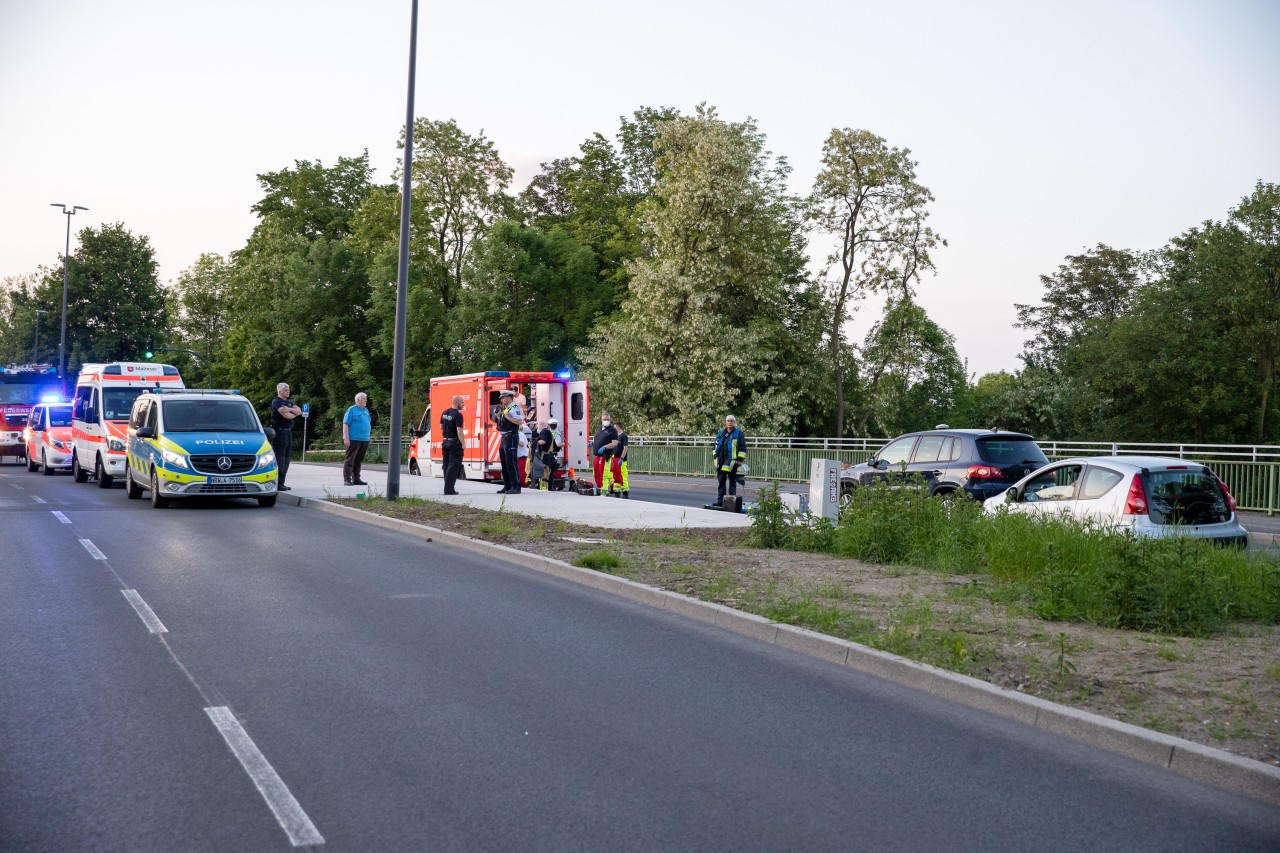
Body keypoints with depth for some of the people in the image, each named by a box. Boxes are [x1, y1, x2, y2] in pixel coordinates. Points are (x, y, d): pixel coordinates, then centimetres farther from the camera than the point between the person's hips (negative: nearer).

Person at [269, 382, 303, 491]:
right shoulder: (276, 402, -8)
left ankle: (281, 483, 14)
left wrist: (289, 409, -12)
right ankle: (278, 484, -9)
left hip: (288, 432, 9)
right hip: (279, 432, -9)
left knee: (286, 458, 9)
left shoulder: (289, 402, 19)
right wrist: (294, 413, 1)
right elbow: (287, 415, -19)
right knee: (279, 458, -9)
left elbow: (299, 411, 5)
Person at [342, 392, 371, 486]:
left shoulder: (366, 410, 17)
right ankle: (347, 479, -7)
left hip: (364, 440, 7)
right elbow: (345, 424, -10)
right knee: (349, 460, -6)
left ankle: (356, 479, 17)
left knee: (359, 460, 11)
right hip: (353, 439, -7)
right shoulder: (352, 410, -6)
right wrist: (346, 438, -17)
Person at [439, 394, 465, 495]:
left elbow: (441, 427, 16)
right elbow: (459, 431, -21)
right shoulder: (458, 415, -17)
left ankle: (448, 488, 15)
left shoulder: (444, 413, 8)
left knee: (447, 466, 12)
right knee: (453, 466, -4)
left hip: (445, 441, 8)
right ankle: (449, 489, -8)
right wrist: (463, 444, -14)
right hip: (455, 443, -8)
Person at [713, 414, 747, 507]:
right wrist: (716, 457, 15)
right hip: (721, 462, 5)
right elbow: (716, 446, 22)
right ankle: (720, 500, 10)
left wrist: (740, 459, -11)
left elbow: (742, 447, -4)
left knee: (732, 482, 1)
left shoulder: (738, 434, -1)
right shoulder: (721, 433, 15)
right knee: (720, 481, 6)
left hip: (732, 462, -5)